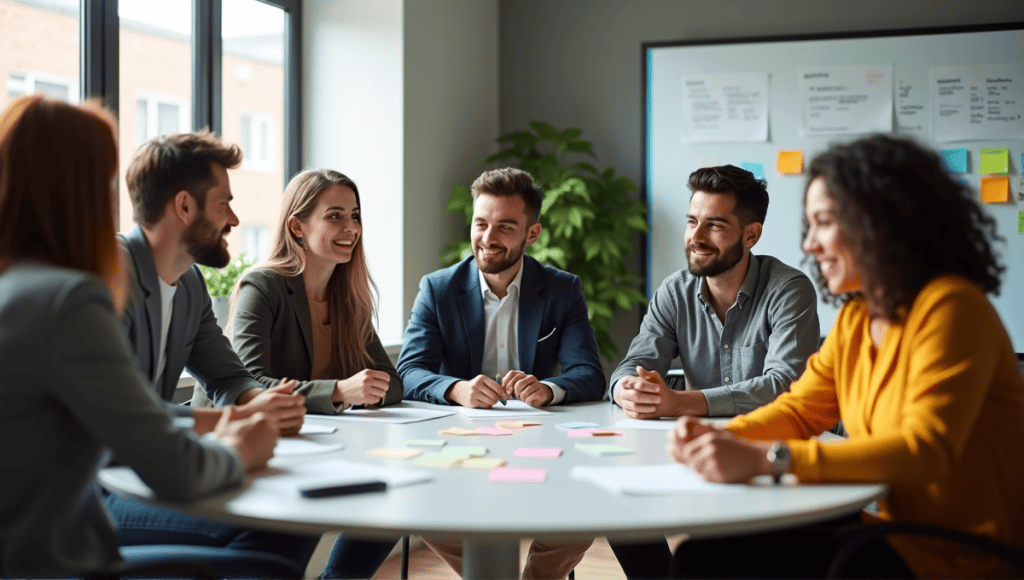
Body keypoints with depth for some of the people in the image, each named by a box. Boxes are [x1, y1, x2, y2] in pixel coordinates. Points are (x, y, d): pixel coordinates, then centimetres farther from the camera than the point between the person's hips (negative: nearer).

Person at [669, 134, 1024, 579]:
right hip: (895, 528, 7)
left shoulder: (949, 308, -18)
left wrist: (765, 459, -33)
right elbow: (800, 409, 12)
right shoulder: (856, 317, 9)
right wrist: (721, 438, -10)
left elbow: (925, 451, -27)